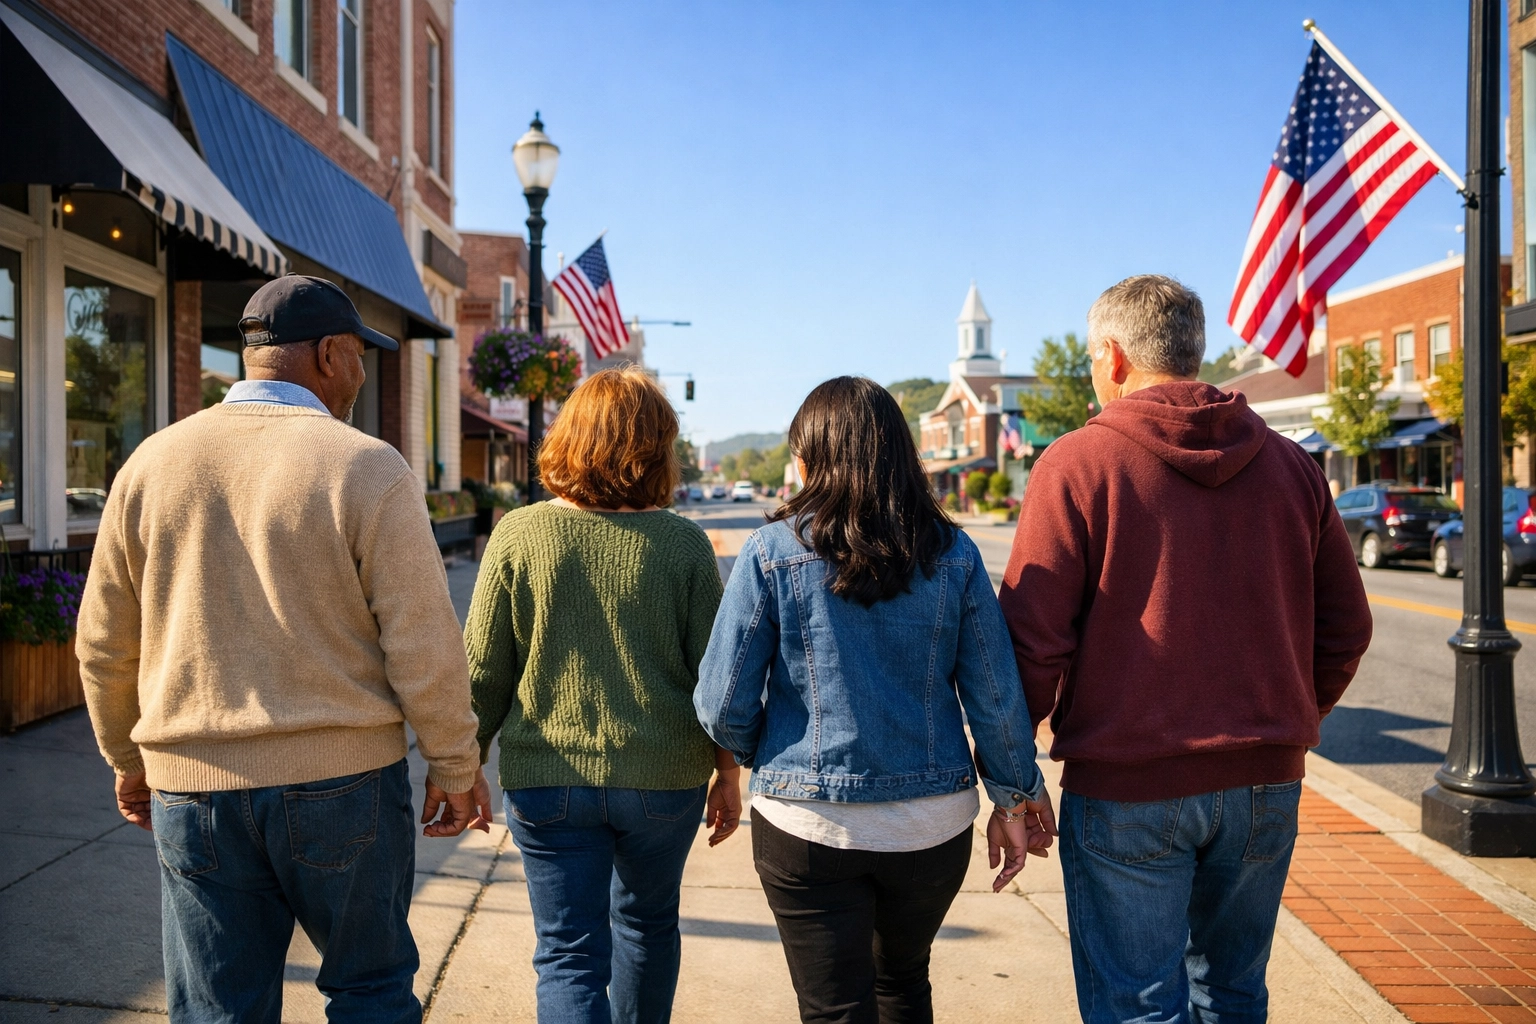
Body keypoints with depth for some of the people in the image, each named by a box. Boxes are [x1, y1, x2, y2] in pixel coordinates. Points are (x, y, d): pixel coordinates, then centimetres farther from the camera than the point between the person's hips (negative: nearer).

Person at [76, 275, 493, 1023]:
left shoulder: (153, 463, 2)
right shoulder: (366, 468, -11)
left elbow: (105, 644, 9)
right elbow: (422, 643, -13)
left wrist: (128, 757, 22)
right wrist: (455, 765, -1)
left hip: (193, 790, 4)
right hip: (341, 779, -3)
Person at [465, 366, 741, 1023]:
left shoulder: (518, 534, -7)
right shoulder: (683, 543, -8)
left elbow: (483, 672, -3)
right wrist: (728, 775, 9)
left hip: (546, 778, -1)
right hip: (664, 777, 1)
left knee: (568, 954, 10)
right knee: (647, 921, 25)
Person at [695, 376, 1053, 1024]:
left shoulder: (772, 552, -11)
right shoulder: (954, 555, -4)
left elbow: (722, 704, -9)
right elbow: (996, 697, -3)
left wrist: (757, 756, 12)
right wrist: (1013, 799, 12)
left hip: (809, 824, -3)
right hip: (934, 822, 4)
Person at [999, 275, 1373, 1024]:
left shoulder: (1076, 465, -11)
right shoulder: (1289, 465, 4)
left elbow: (1035, 639, -14)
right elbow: (1345, 629, 9)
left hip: (1128, 791, -5)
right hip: (1264, 785, 5)